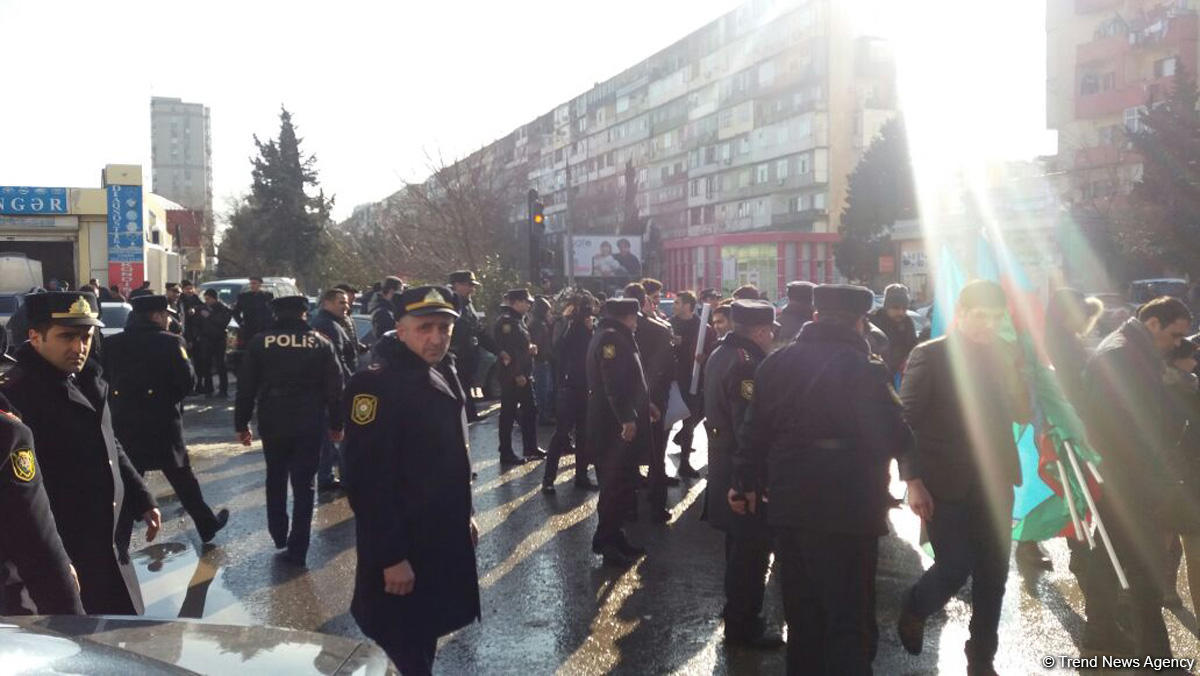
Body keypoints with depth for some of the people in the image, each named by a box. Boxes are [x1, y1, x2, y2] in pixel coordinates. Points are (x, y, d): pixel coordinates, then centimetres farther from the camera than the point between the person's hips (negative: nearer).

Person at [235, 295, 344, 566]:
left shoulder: (260, 342, -1)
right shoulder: (320, 343, -2)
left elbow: (246, 387, 0)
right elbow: (335, 388, -2)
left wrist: (241, 423, 8)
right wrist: (336, 424, 7)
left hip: (272, 423, 1)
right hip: (309, 424, -1)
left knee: (275, 479, 22)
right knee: (303, 485, 5)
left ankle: (278, 534, 28)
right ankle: (297, 549, 6)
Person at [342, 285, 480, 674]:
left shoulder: (443, 376, 8)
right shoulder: (376, 386, -22)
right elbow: (367, 482, -26)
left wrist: (464, 516, 20)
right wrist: (391, 557, -24)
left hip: (443, 540, 9)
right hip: (402, 549, -9)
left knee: (426, 639, 22)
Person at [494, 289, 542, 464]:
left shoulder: (518, 320, 16)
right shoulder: (506, 321, -15)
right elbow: (508, 349, -23)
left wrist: (530, 348, 8)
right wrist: (517, 374, -24)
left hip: (524, 374, 10)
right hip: (512, 377, -10)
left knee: (530, 411, 15)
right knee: (508, 414, -2)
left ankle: (531, 449, 25)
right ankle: (506, 454, 6)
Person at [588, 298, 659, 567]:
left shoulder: (619, 337, 18)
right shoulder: (609, 338, -16)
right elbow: (613, 383, -25)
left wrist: (644, 405, 20)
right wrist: (627, 418, -28)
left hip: (622, 423, 11)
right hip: (614, 425, -11)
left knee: (622, 483, 15)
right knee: (616, 483, -4)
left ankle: (613, 536, 24)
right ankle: (606, 541, 4)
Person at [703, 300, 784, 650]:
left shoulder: (720, 354, 9)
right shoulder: (746, 364, -23)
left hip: (724, 463, 10)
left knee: (739, 543, 22)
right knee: (753, 548, 1)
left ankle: (738, 612, 36)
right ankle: (744, 625, 12)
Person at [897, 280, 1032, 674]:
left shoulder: (1004, 357, 9)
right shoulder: (929, 356, -7)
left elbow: (1022, 415, 9)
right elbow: (907, 421, -8)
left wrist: (1012, 376, -10)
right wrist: (913, 482, -14)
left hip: (993, 481, 5)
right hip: (944, 482, -5)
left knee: (993, 573, 8)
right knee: (955, 567, -7)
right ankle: (913, 611, 24)